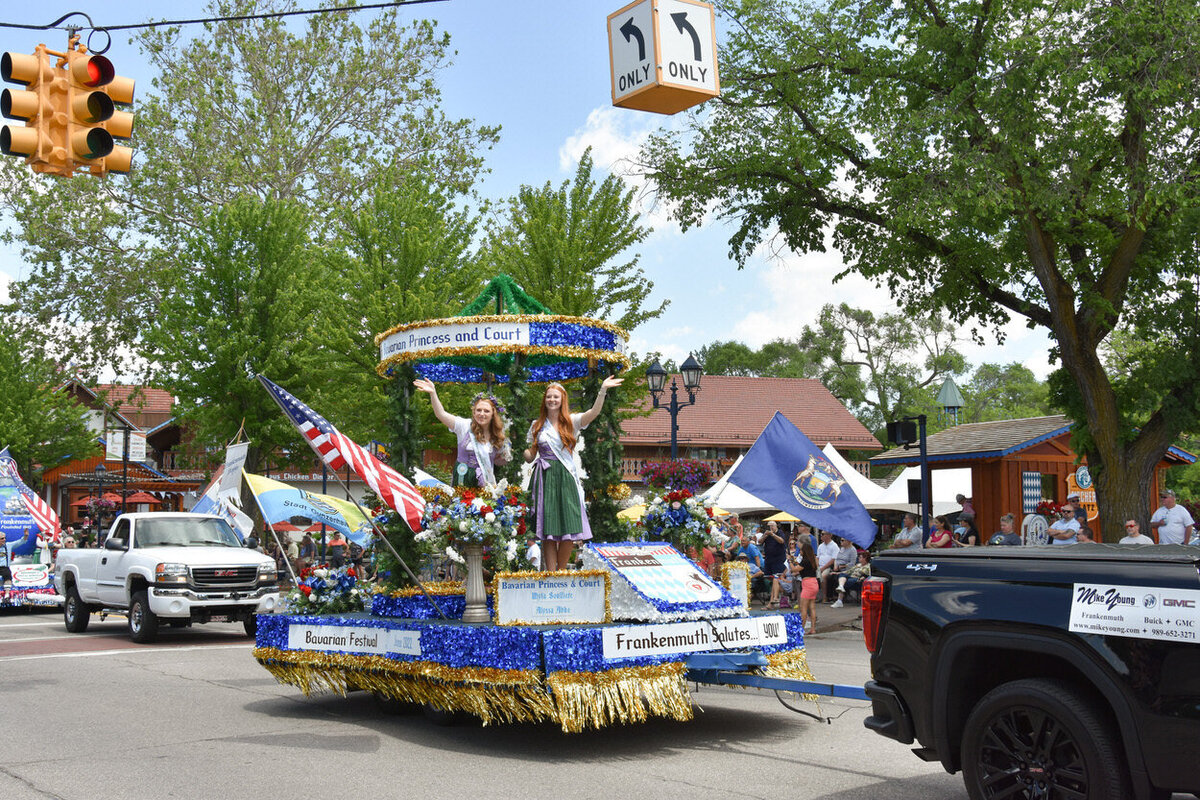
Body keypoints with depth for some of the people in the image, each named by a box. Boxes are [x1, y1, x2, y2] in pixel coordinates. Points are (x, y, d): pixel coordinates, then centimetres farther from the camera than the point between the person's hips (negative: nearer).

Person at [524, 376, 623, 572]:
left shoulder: (571, 422, 5)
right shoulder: (537, 425, 12)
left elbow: (594, 412, -13)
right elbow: (530, 456, 14)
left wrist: (603, 390, -25)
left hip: (566, 478, -1)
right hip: (545, 478, 1)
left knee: (569, 530, -4)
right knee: (548, 532, -4)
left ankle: (561, 571, 13)